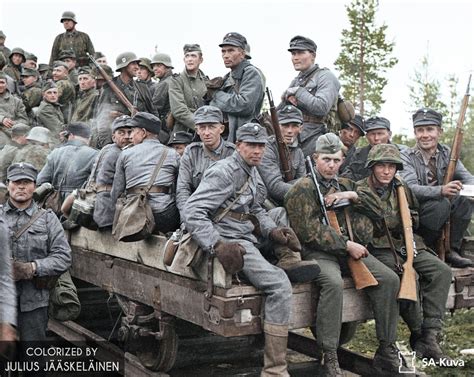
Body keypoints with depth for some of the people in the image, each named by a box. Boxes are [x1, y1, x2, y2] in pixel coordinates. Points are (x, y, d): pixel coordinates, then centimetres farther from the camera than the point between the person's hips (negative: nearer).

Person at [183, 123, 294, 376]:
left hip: (246, 239, 10)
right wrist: (218, 246, -32)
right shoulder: (224, 172, -13)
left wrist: (271, 229, 7)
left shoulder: (251, 171, 15)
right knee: (279, 285, -21)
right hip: (229, 242, -10)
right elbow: (191, 212, -22)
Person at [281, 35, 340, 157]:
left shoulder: (325, 76, -2)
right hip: (293, 140, 7)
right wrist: (288, 96, -3)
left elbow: (321, 107, -18)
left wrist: (298, 91, -10)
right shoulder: (296, 80, 21)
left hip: (314, 140, -7)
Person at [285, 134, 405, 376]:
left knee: (389, 279, -13)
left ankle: (387, 352, -7)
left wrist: (353, 196, 2)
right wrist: (346, 245, -14)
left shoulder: (346, 185, 22)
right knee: (334, 283, -36)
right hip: (319, 252, -6)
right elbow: (309, 230, -11)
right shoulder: (303, 188, 0)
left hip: (351, 249, 6)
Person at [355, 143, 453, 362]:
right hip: (380, 250, -6)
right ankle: (418, 334, -12)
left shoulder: (402, 188, 12)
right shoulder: (359, 192, -5)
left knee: (441, 271, -16)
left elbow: (413, 219, 23)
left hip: (406, 245, 6)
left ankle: (430, 337, -17)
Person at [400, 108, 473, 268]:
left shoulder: (446, 154, 6)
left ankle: (452, 250, -12)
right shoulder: (406, 156, -9)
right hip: (415, 215, -4)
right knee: (442, 204, -31)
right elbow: (410, 188, -24)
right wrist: (441, 190, -41)